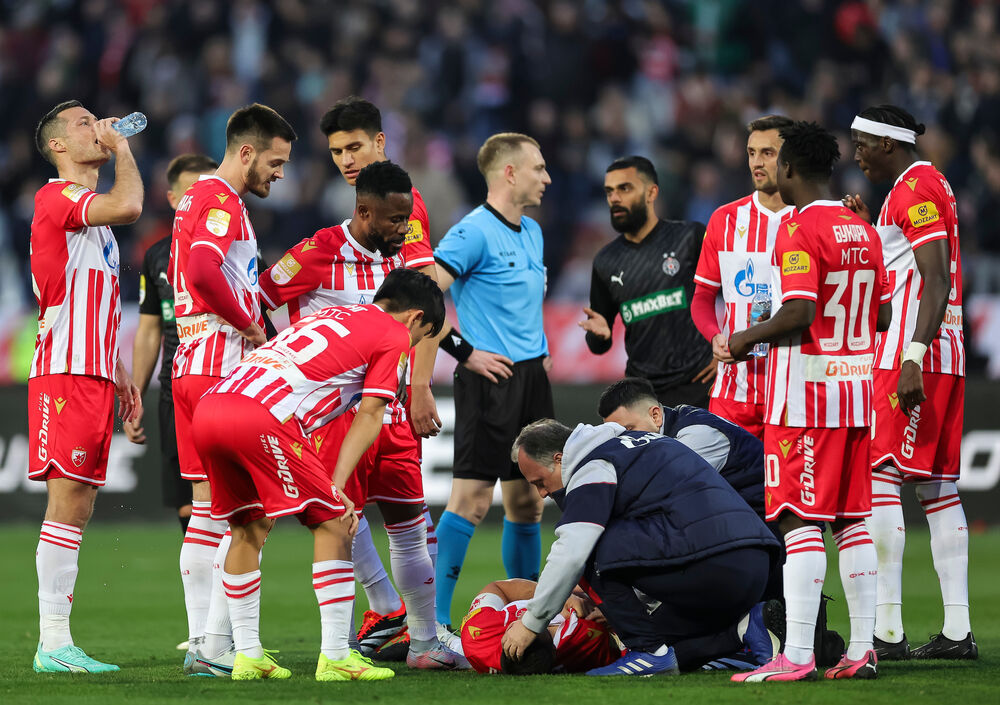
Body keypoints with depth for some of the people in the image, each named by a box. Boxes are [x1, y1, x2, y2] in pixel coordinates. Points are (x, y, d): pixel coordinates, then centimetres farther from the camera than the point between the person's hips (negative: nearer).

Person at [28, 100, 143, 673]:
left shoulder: (92, 212, 24)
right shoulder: (57, 197, -6)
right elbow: (128, 206, -24)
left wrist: (121, 374, 23)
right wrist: (122, 149, -8)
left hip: (95, 376, 9)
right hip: (65, 374, -9)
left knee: (79, 507, 6)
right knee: (68, 501, -12)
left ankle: (58, 641, 6)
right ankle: (53, 642, -13)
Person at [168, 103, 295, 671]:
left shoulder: (198, 199, 22)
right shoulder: (223, 201, -10)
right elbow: (203, 270, -26)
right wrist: (250, 324, -13)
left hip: (193, 365, 10)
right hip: (223, 366, -10)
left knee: (208, 506, 9)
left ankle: (200, 640, 10)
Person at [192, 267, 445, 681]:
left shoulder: (330, 316, 34)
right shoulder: (395, 336, 13)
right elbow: (368, 416, 6)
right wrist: (336, 487, 4)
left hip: (208, 408, 8)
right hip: (263, 417, -8)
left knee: (248, 530, 21)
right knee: (332, 523, 3)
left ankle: (247, 655, 22)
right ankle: (336, 656, 1)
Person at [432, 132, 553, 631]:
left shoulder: (532, 233, 16)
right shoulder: (474, 232, -12)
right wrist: (465, 352, -16)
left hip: (531, 377, 8)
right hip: (491, 380, -8)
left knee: (527, 499, 12)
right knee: (472, 498, -10)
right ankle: (434, 622, -8)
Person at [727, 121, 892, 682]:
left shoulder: (800, 230, -12)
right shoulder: (863, 230, 12)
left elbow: (798, 314, -20)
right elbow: (883, 313, 14)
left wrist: (748, 338, -6)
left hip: (805, 390, -8)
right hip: (857, 385, 8)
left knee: (801, 521, -8)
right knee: (853, 519, 10)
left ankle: (798, 654, -11)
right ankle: (863, 648, 9)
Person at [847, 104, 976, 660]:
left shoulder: (915, 191, -11)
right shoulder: (930, 185, 20)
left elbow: (937, 282, -20)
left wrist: (912, 360, -25)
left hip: (908, 353, -10)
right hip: (948, 358, 10)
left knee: (879, 479, -11)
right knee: (939, 488, 9)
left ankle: (887, 631, -14)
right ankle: (958, 630, 9)